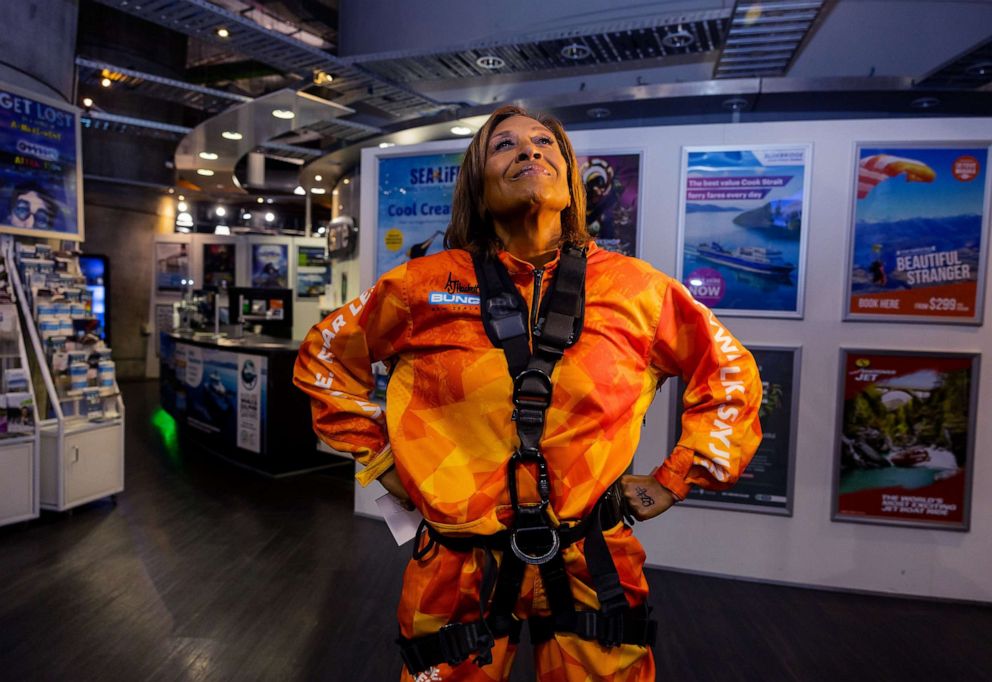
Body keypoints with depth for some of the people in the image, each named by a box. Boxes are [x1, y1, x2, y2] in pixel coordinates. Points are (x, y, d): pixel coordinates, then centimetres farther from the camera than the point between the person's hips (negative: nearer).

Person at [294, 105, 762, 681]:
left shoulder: (636, 289, -6)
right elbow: (325, 358, 8)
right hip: (459, 569, 0)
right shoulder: (424, 287, -7)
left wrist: (674, 481, 4)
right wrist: (381, 461, 3)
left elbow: (730, 375, 9)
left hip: (591, 568, 1)